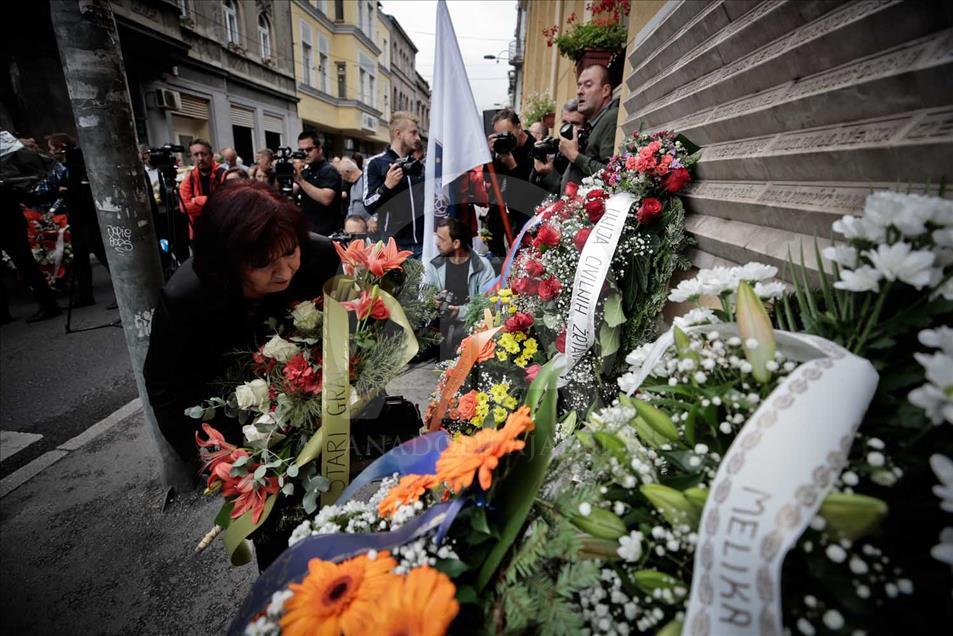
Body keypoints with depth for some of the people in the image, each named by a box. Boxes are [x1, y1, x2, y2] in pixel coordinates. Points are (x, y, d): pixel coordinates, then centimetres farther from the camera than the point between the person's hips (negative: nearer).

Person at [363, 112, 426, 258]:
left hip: (425, 243, 4)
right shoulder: (376, 163, 0)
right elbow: (369, 206, -5)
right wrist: (386, 186, -18)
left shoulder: (420, 164, 15)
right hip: (395, 245, -4)